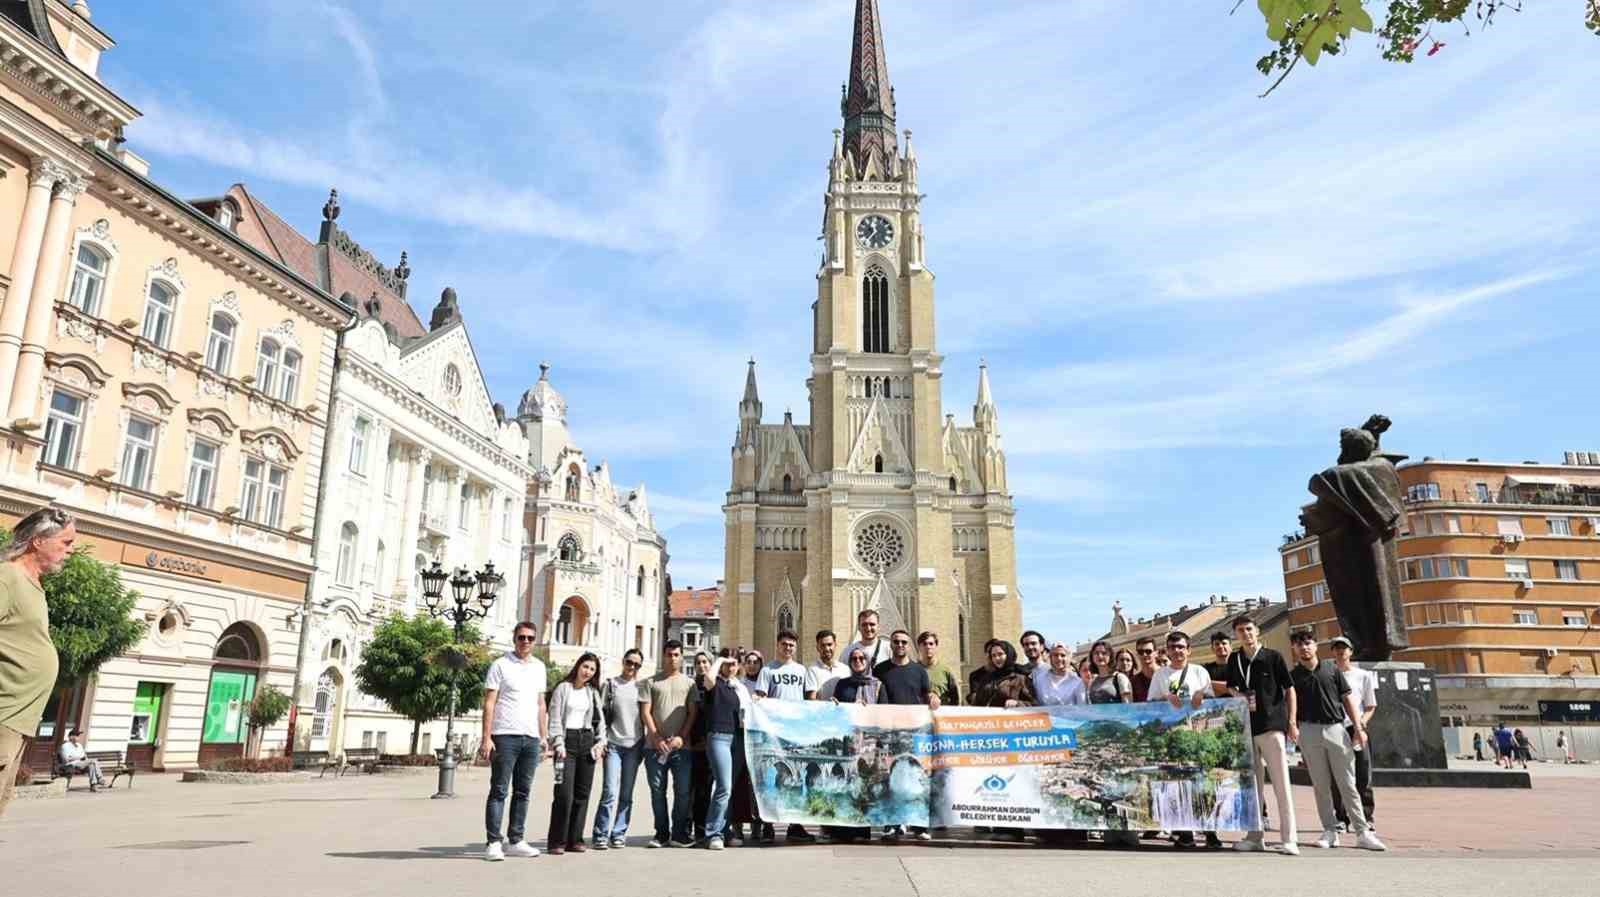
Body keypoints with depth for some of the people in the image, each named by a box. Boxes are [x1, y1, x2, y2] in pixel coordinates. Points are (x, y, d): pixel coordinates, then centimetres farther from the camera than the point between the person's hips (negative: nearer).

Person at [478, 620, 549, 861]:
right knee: (499, 791, -2)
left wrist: (543, 736, 13)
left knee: (523, 792, 9)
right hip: (505, 736, -5)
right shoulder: (500, 665, -2)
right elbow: (489, 703, -6)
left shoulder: (539, 667, 14)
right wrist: (486, 738, -13)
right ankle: (494, 843, 3)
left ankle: (515, 841, 16)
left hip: (531, 738, 5)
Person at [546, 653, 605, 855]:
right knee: (564, 793, -11)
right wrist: (558, 743, -13)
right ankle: (557, 841, -4)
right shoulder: (563, 688, 2)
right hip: (567, 740, -5)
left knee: (582, 793, 3)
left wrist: (600, 742, 5)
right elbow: (555, 719, -3)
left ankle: (575, 839, 10)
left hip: (587, 741, 5)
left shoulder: (593, 692, 16)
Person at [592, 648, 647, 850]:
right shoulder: (611, 685, 5)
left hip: (634, 745, 2)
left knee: (626, 794, 6)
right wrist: (601, 740, -4)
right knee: (610, 792, -9)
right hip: (613, 744, -2)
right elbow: (601, 714, 4)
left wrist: (645, 745, 7)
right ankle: (601, 835, -1)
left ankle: (619, 833, 15)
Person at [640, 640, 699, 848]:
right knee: (657, 791, 4)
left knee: (683, 790, -2)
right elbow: (645, 712, 4)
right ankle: (661, 833, 13)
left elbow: (693, 713, 6)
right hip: (655, 745, 0)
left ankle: (679, 833, 8)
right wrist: (656, 738, -7)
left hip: (681, 746, 0)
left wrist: (681, 737, -7)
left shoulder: (689, 682, 11)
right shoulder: (651, 682, 10)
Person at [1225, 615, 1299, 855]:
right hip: (1247, 728, 4)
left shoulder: (1273, 657, -2)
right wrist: (1239, 695, -3)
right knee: (1252, 784, 10)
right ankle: (1256, 836, 17)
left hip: (1273, 726, -4)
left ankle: (1289, 839, 0)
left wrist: (1291, 722, -7)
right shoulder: (1234, 660, 9)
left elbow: (1290, 690, 0)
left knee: (1281, 784, -4)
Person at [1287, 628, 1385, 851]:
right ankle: (1330, 831, 11)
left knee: (1348, 784, 1)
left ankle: (1363, 832, 3)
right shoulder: (1293, 676, 6)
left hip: (1336, 728, 0)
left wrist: (1358, 728, -2)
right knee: (1321, 785, 5)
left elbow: (1347, 699, 6)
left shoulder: (1331, 669, 8)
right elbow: (1291, 708, 6)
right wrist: (1292, 728, -7)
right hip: (1309, 731, 0)